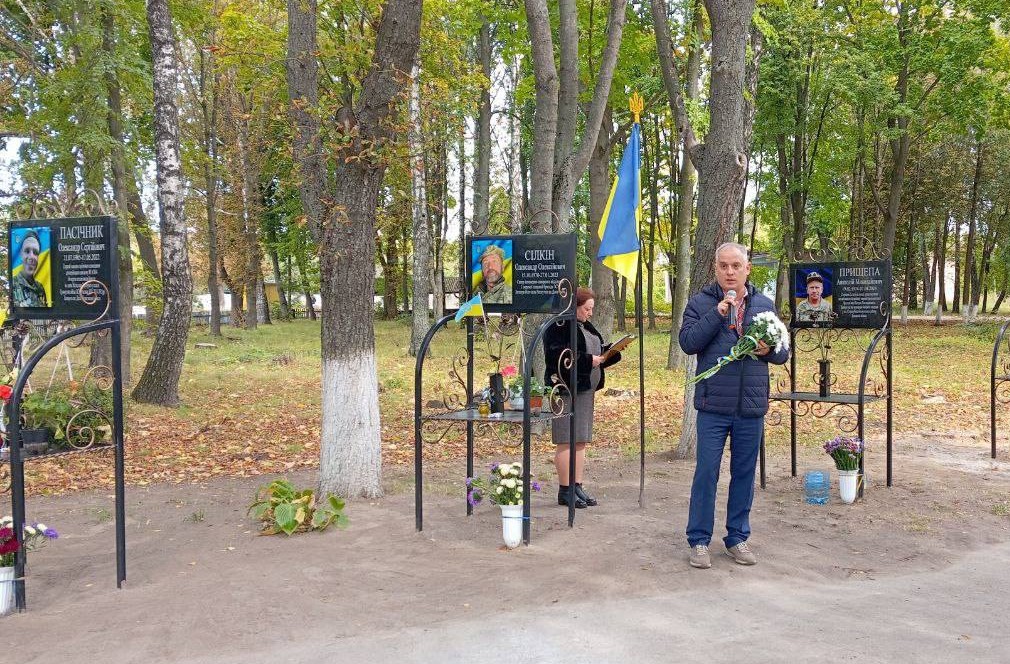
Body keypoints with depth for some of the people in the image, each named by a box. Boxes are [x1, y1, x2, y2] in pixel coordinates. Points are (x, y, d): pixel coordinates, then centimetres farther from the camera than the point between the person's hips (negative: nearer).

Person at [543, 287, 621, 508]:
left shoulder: (585, 327, 18)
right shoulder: (559, 328, -11)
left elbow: (599, 351, 24)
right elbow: (558, 357, -21)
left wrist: (612, 349, 4)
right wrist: (588, 360, -20)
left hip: (585, 389, 9)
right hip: (566, 390, -9)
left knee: (581, 441, 10)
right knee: (566, 441, -5)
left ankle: (577, 487, 16)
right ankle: (565, 491, 1)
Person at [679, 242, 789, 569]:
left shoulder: (764, 305, 9)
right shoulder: (700, 303, 0)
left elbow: (784, 351, 12)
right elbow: (688, 342, -13)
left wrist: (770, 350, -11)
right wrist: (717, 314, -20)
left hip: (751, 407, 3)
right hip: (713, 406, -3)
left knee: (744, 474, 12)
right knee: (706, 473, 1)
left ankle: (738, 537, 26)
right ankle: (699, 540, 13)